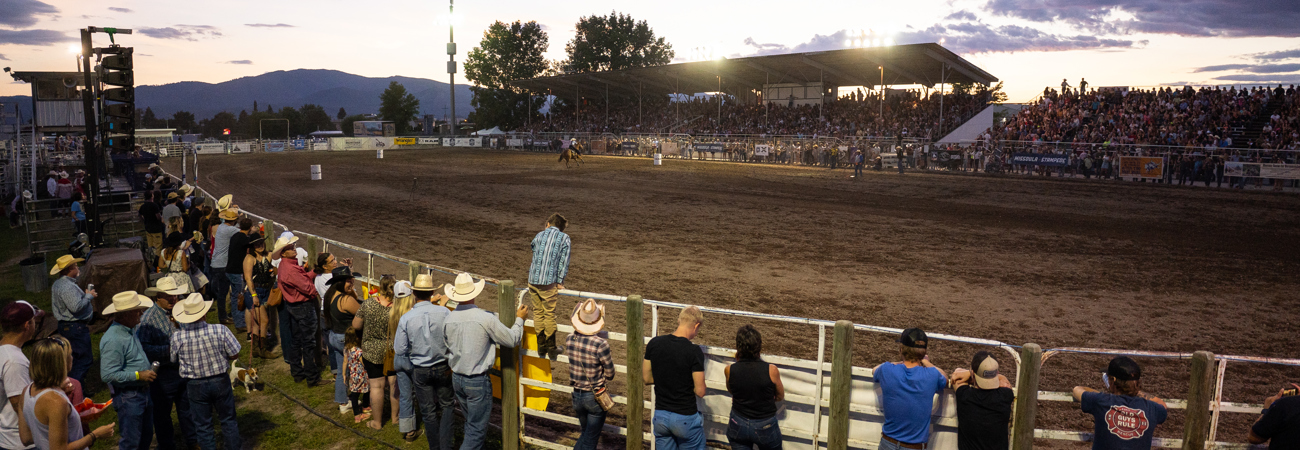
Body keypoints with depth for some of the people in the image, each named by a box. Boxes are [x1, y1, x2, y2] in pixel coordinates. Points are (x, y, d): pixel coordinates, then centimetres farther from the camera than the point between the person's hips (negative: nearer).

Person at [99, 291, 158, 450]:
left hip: (143, 393, 9)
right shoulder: (112, 340, -23)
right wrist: (139, 375, -22)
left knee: (146, 437, 19)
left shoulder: (130, 330, 9)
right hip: (128, 397, -9)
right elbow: (108, 375, -25)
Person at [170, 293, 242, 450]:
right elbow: (235, 355, -11)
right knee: (228, 420, 18)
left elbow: (174, 360, 0)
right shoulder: (220, 331, -21)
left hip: (195, 386, 0)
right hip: (220, 381, 0)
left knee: (203, 425, 15)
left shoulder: (177, 337, -17)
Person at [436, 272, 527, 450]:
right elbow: (512, 340, -10)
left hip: (457, 379, 6)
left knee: (470, 422, 23)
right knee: (477, 428, 4)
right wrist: (519, 319, 6)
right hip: (478, 382, -6)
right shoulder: (486, 318, -19)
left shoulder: (447, 319, -5)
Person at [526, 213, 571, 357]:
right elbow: (564, 260, -2)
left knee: (537, 312, 11)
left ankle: (541, 345, 15)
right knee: (549, 313, 5)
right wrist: (560, 281, 0)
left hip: (533, 279, 3)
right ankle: (550, 346, 10)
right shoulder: (564, 238, 3)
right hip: (548, 281, -3)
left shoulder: (539, 235, 12)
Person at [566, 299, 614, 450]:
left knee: (586, 433, 27)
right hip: (595, 398, -5)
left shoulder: (570, 340, -9)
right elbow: (609, 372, -11)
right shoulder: (601, 344, -24)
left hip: (577, 395, 5)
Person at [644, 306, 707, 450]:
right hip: (685, 419, -4)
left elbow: (646, 378, 5)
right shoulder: (694, 352, -19)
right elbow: (700, 391, -16)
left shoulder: (654, 343, -5)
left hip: (660, 416, 4)